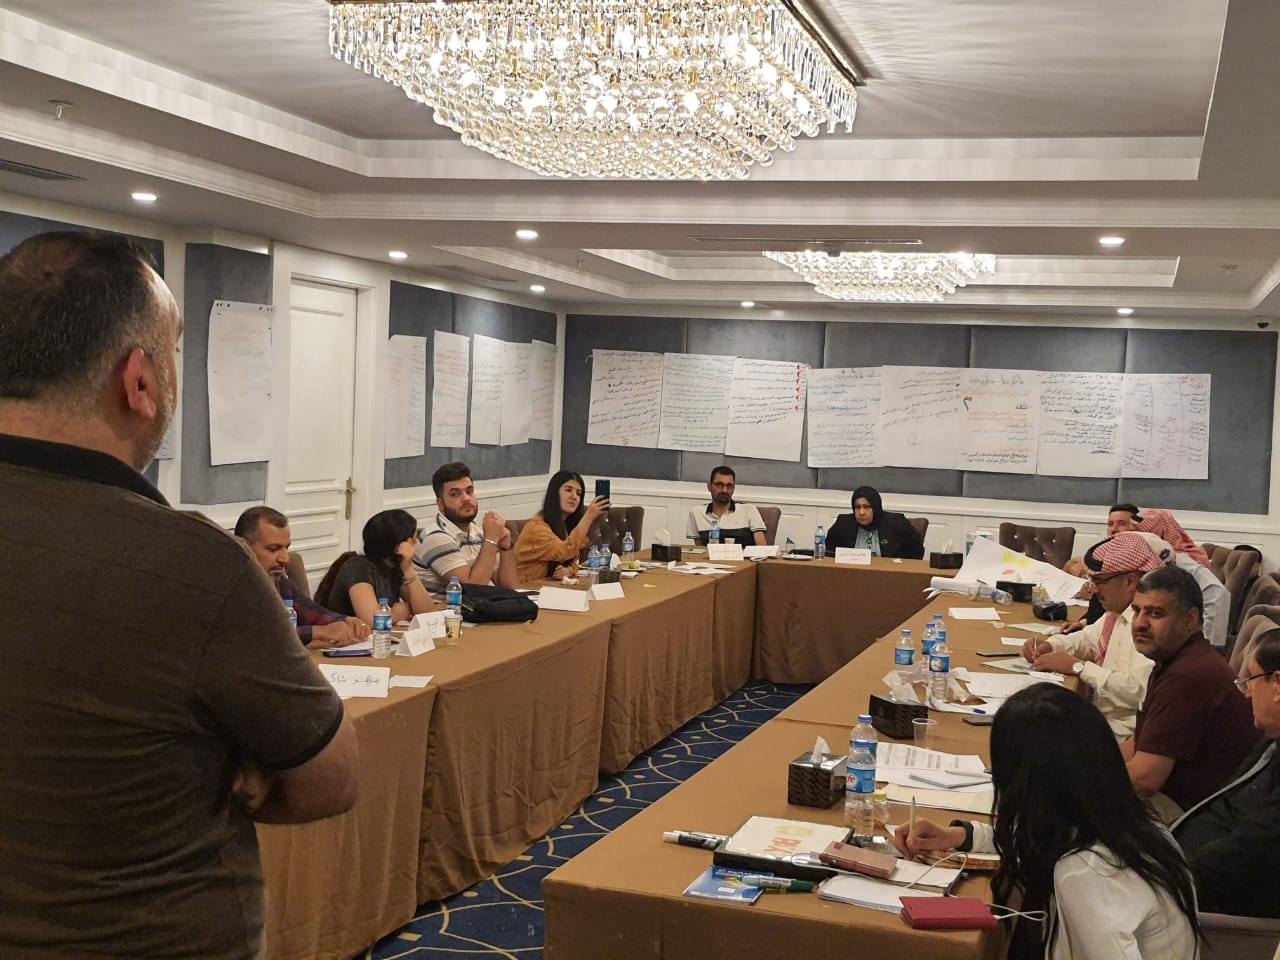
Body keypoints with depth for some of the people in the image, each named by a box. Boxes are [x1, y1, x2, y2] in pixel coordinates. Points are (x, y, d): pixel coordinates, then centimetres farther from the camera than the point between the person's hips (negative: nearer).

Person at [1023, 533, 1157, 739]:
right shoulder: (1118, 612, 10)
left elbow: (1139, 689, -28)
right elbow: (1090, 639, 27)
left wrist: (1078, 667, -20)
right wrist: (1049, 645, 7)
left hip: (1123, 733, -9)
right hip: (1102, 716, 9)